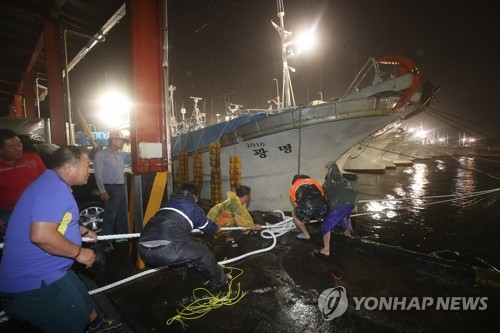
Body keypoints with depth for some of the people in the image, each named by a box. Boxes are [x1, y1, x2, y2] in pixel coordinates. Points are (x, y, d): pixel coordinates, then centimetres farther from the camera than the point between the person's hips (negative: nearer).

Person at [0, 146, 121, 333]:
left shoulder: (52, 183, 10)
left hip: (41, 273, 11)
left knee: (82, 303, 30)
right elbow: (41, 235, -36)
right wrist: (79, 252, -23)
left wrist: (82, 231, 22)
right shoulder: (55, 187, -26)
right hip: (34, 282, -11)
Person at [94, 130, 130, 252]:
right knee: (110, 215, -5)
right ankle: (106, 241, 5)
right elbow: (98, 174, -11)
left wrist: (124, 186, 15)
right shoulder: (101, 154, -7)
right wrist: (103, 191, -17)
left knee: (123, 214, 13)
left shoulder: (120, 154, 14)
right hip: (111, 188, -7)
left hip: (122, 187, 7)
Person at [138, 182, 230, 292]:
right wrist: (216, 228, 53)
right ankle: (220, 281, 31)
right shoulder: (194, 208, 13)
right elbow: (209, 226, 29)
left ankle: (182, 274, 55)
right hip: (165, 250, -7)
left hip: (143, 250, 7)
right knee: (202, 252, 14)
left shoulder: (169, 203, 29)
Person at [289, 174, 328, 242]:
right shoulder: (313, 181, 34)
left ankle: (306, 235, 31)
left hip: (305, 207, -2)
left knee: (294, 213, 30)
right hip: (322, 206, 3)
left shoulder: (293, 187, 29)